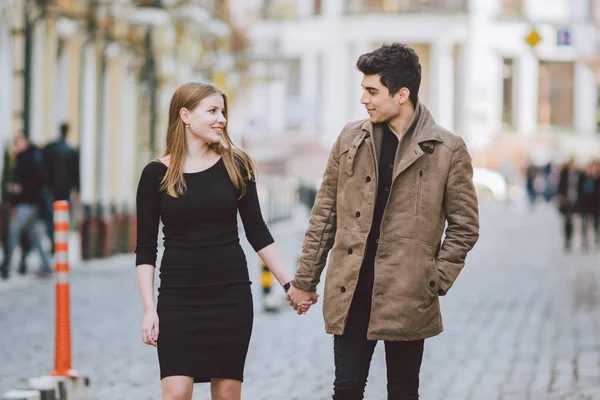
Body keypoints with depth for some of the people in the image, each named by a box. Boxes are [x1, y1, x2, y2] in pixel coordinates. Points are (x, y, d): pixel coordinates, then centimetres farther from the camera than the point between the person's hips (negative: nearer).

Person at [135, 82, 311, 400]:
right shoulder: (157, 174, -2)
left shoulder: (235, 165, 3)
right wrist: (149, 308, -7)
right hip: (179, 298, -2)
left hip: (231, 294, 2)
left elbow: (256, 231, 8)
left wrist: (289, 282, 3)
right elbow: (145, 248, 1)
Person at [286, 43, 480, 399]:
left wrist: (436, 282, -6)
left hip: (408, 298, -2)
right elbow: (325, 214, 10)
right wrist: (305, 280, 9)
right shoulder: (351, 139, 6)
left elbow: (464, 225, 2)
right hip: (349, 293, 2)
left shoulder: (448, 150, -4)